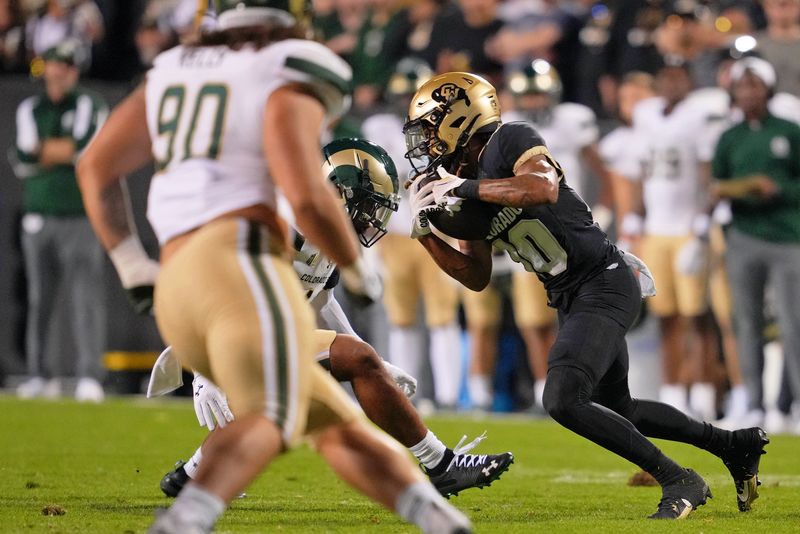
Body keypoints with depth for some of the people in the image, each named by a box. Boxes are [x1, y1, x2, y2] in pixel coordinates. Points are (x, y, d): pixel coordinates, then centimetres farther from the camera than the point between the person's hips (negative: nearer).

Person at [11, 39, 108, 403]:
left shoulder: (89, 107, 2)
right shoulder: (30, 109, 12)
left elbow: (85, 148, -14)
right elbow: (22, 163, 0)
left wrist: (42, 149, -4)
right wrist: (63, 151, -7)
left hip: (80, 216, -4)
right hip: (38, 218, 4)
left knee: (84, 296, -10)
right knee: (40, 298, 6)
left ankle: (89, 376, -12)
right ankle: (41, 374, 12)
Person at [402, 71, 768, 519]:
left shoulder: (511, 141, -12)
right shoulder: (470, 193, 12)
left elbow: (544, 188, -33)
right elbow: (477, 277, 16)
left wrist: (465, 187, -26)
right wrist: (425, 233, 4)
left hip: (604, 283, -10)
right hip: (571, 298, 10)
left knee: (565, 400, -23)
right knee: (616, 410, 22)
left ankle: (680, 482, -15)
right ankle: (734, 444, 35)